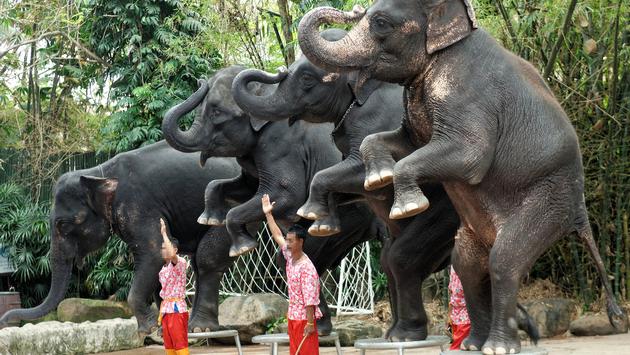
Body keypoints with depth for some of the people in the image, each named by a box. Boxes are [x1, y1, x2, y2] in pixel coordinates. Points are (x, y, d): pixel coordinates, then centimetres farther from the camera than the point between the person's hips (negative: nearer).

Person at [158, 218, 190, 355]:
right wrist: (161, 313, 18)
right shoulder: (164, 268, 17)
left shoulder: (181, 263, -8)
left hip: (177, 308, -9)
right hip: (166, 308, 9)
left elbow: (172, 255, -32)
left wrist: (164, 233, -25)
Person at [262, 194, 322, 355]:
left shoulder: (307, 267, -20)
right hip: (293, 316, 9)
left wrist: (310, 323, -24)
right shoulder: (290, 257, 5)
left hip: (304, 317, -9)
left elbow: (310, 298, -22)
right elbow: (277, 236, 16)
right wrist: (268, 214, 16)